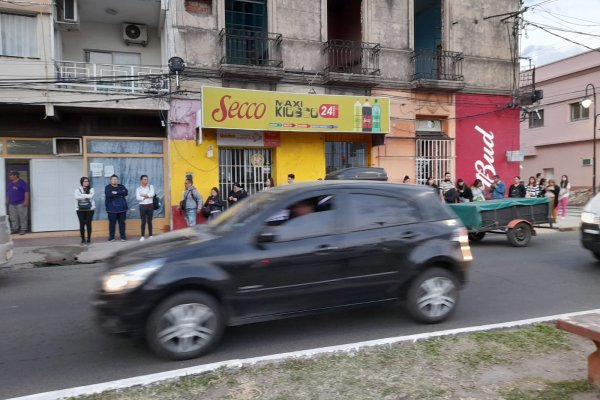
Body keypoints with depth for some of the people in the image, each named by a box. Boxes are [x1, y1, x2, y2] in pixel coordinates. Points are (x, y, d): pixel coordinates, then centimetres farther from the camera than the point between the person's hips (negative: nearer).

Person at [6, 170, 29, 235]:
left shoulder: (21, 182, -10)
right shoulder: (9, 183, 13)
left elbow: (26, 192, -14)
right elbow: (8, 192, 22)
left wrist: (26, 201, -18)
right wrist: (7, 201, 17)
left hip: (20, 203, -7)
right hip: (11, 204, 7)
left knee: (22, 217, -3)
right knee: (13, 217, 11)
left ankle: (23, 229, 2)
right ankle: (15, 229, 20)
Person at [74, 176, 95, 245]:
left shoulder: (91, 189, 5)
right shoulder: (78, 190, 6)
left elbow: (91, 196, -14)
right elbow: (76, 197, -11)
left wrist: (82, 195, -10)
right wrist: (86, 196, -13)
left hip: (89, 209, 0)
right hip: (80, 209, 1)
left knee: (88, 224, 1)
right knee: (82, 224, -1)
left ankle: (89, 239, 10)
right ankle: (83, 239, 7)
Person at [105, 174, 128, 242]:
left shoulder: (121, 186, 12)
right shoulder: (108, 187, 2)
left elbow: (126, 192, -6)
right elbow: (108, 195, -17)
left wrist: (116, 193, -14)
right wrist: (120, 194, -12)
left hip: (122, 208, 2)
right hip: (112, 209, -2)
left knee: (122, 223, 4)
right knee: (112, 223, 1)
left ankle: (123, 237, 8)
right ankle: (111, 237, 10)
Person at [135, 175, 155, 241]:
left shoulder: (151, 186, 6)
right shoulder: (138, 189, 5)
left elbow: (152, 194, -12)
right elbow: (138, 198, -9)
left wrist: (143, 195, -7)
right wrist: (147, 196, -10)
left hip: (150, 206, 0)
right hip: (142, 206, 0)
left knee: (149, 221, 5)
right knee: (143, 222, 0)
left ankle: (150, 235, 11)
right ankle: (143, 236, 5)